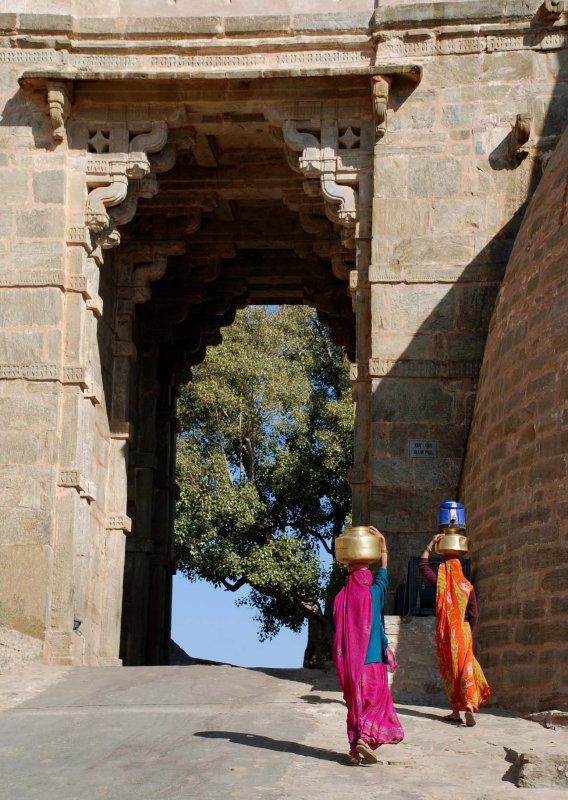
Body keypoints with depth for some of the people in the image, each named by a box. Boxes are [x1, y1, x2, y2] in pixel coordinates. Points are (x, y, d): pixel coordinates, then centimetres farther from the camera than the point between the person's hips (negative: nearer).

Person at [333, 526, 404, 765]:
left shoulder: (340, 597, 2)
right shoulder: (372, 594, -4)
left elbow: (336, 627, 8)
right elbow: (383, 574, 13)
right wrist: (383, 543, 23)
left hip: (348, 663, 3)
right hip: (371, 660, -3)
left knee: (355, 703, 10)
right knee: (376, 700, 3)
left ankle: (355, 749, 9)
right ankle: (366, 738, -16)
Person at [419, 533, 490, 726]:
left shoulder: (440, 584, -1)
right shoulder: (468, 587, 1)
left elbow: (422, 564, 10)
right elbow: (473, 614, 0)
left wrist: (431, 544, 12)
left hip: (445, 634, 0)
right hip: (463, 632, 0)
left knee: (449, 670, 7)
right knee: (466, 668, 0)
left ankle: (456, 711, 10)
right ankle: (470, 705, -19)